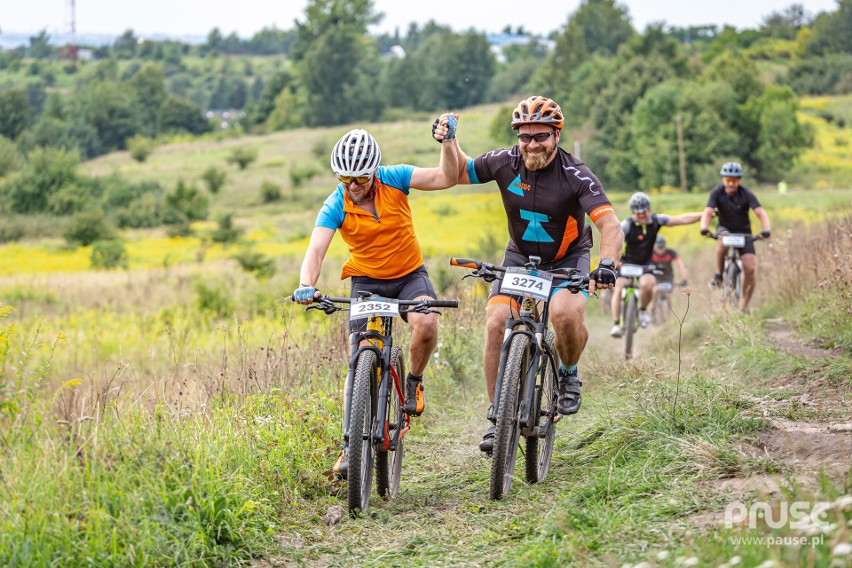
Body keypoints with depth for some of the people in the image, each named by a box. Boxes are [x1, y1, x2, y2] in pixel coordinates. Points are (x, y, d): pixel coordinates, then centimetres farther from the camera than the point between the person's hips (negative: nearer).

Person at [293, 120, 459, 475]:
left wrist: (448, 142, -33)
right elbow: (316, 250, -28)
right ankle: (351, 444, 0)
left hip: (410, 275, 0)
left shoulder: (393, 179, -13)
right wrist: (306, 286, -47)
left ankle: (414, 382, -1)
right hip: (367, 282, 0)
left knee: (426, 325, -31)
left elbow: (446, 178, -17)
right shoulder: (336, 206, -16)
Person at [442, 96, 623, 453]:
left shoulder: (575, 175, -24)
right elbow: (461, 173, 5)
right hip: (519, 256, 3)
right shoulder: (505, 162, -14)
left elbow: (610, 225, -34)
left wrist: (606, 265, -51)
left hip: (567, 258, -3)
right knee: (496, 323, -17)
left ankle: (569, 373, 2)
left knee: (566, 313, -32)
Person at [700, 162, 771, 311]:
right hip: (725, 228, 0)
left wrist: (766, 230, -49)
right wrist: (704, 228, -49)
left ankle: (745, 305, 2)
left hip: (743, 231, 0)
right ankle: (718, 274, -17)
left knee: (750, 268, -14)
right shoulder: (717, 192, -18)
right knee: (724, 241, -38)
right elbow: (708, 212, -28)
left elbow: (761, 213, -30)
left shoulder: (746, 194, -20)